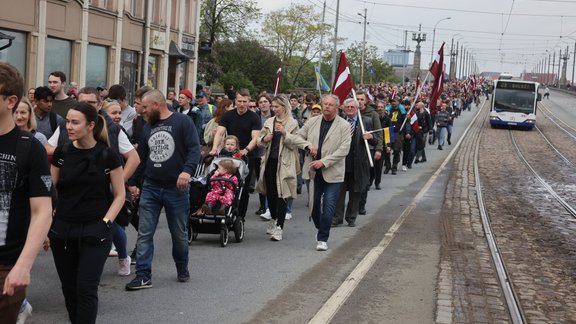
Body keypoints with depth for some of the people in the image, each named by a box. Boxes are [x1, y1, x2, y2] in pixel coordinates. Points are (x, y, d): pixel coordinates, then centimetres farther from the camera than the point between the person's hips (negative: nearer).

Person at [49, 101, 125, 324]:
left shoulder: (108, 156, -6)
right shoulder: (61, 153, 2)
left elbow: (119, 195, 1)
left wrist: (106, 222, -10)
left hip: (94, 232, -3)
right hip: (62, 230, 3)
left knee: (86, 289, -6)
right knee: (69, 288, 10)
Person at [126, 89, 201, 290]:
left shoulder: (182, 122, -6)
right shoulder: (148, 127, 13)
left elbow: (194, 149, -14)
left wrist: (187, 170, -29)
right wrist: (133, 183, 20)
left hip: (176, 188, -5)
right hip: (150, 188, 5)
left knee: (179, 233, 10)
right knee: (144, 233, -2)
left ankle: (182, 269, 30)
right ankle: (143, 275, 1)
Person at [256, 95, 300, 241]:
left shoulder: (292, 123, -2)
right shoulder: (269, 122, 12)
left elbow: (294, 144, -6)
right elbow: (259, 141, 15)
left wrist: (285, 133, -19)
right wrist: (264, 139, -7)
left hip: (284, 163, -5)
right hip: (270, 161, 5)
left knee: (282, 195, -6)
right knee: (270, 193, 12)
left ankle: (279, 227, -5)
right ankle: (274, 219, 33)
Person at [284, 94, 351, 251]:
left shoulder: (344, 125, -4)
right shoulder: (312, 122, 8)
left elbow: (344, 149, -11)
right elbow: (297, 137, 12)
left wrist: (324, 161, -17)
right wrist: (307, 145, -10)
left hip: (332, 172, -4)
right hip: (314, 171, 4)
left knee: (329, 206, -6)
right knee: (314, 204, 11)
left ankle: (323, 238, 3)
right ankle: (320, 229, 34)